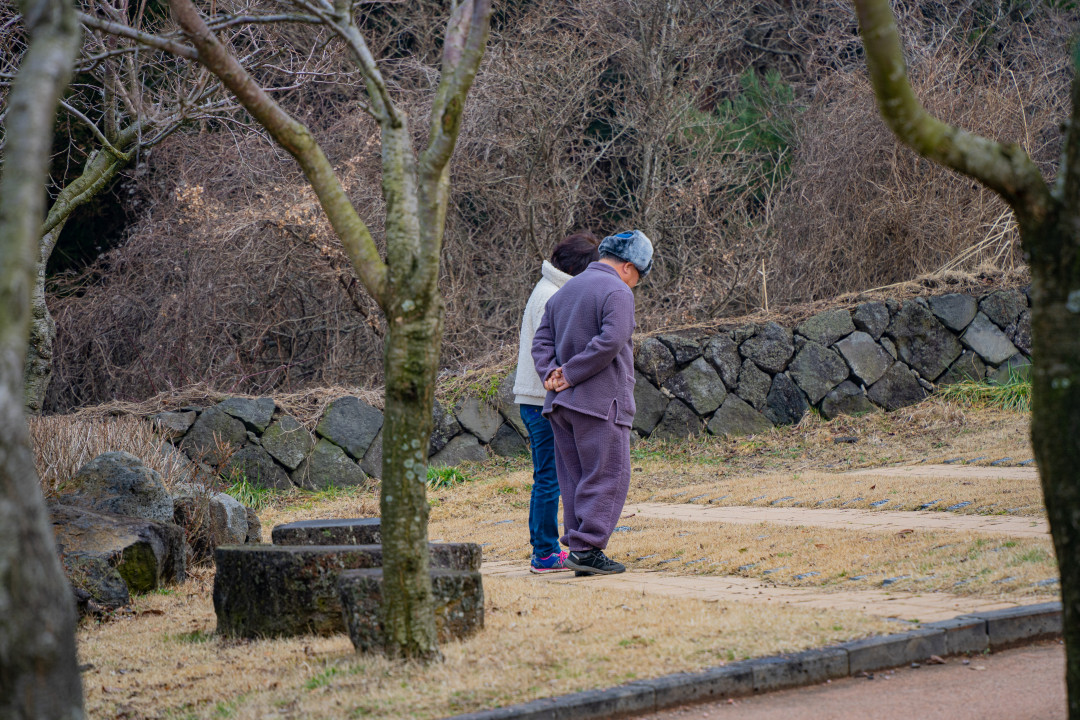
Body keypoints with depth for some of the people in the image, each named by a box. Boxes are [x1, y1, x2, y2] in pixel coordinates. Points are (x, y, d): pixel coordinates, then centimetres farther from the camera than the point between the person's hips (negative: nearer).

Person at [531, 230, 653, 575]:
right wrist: (571, 374, -15)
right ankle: (587, 548, -10)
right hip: (601, 402, -8)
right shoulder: (617, 292, -8)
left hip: (561, 404, 8)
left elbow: (542, 341, 13)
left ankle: (579, 547, 8)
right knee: (607, 477, -4)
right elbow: (610, 340, -21)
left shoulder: (564, 292, 19)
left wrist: (550, 373, -2)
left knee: (576, 479, 11)